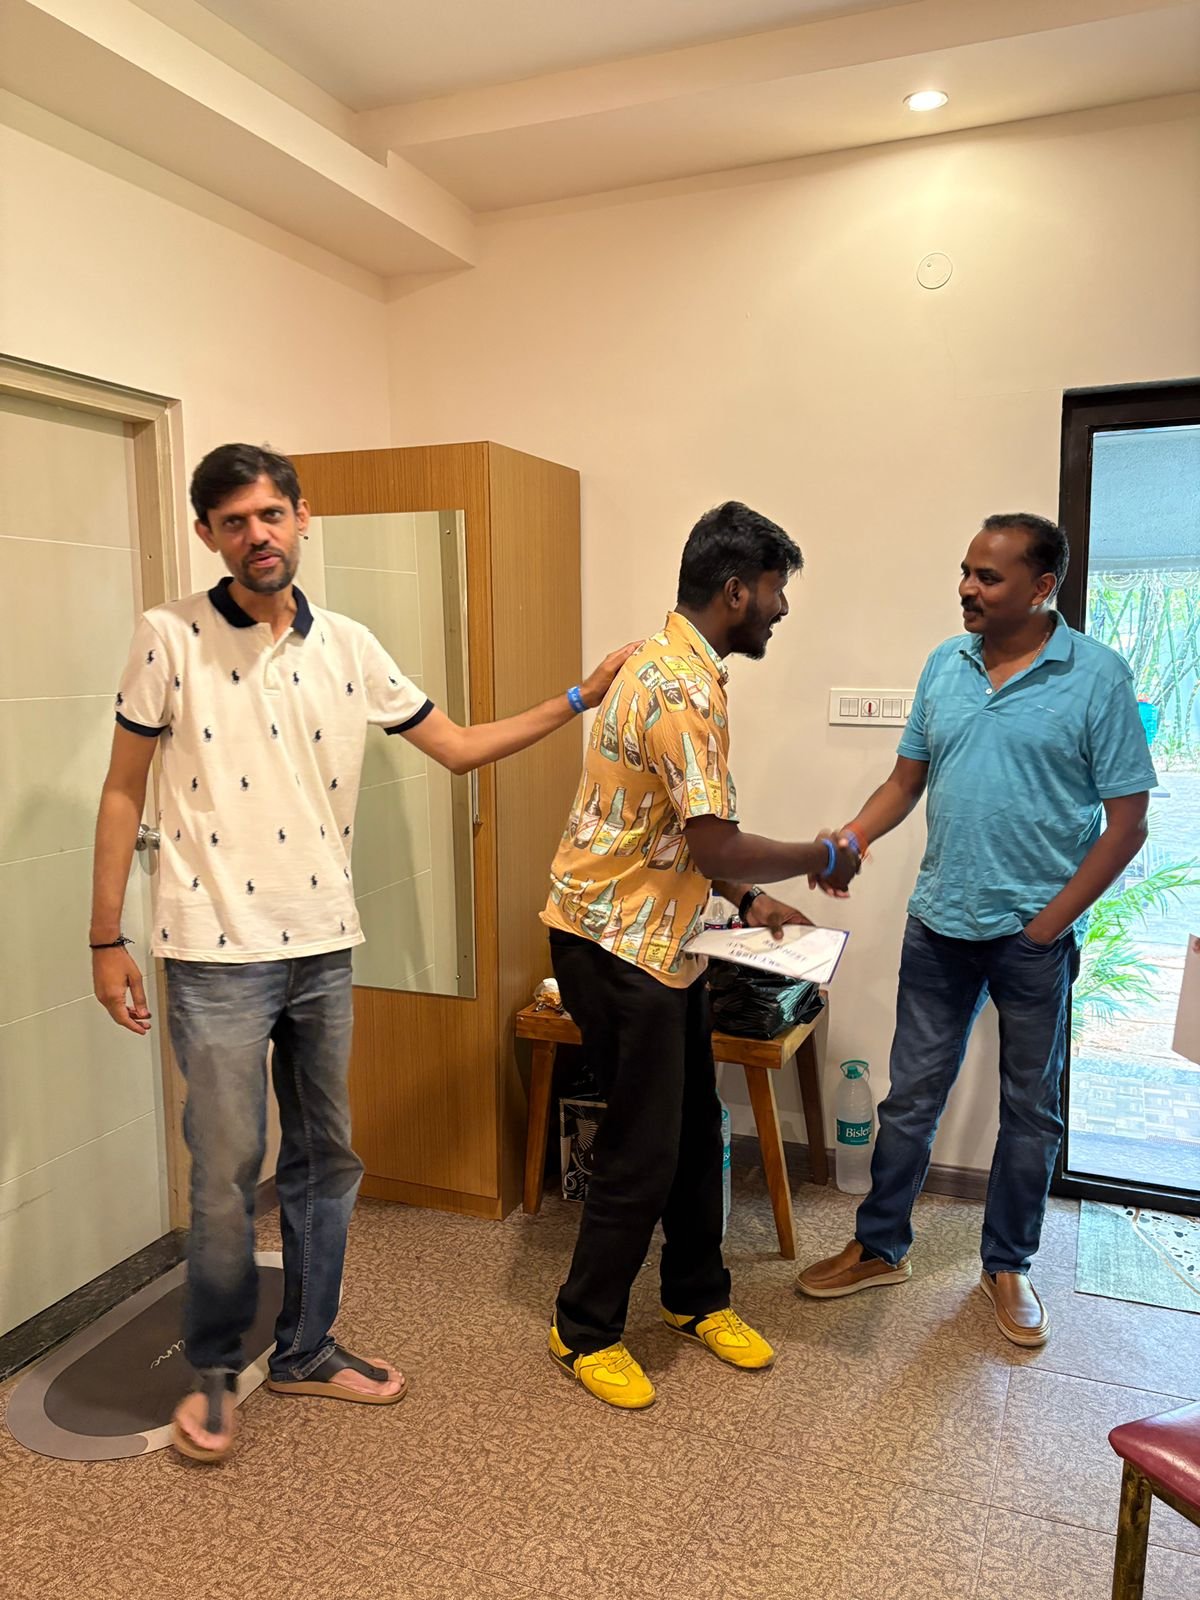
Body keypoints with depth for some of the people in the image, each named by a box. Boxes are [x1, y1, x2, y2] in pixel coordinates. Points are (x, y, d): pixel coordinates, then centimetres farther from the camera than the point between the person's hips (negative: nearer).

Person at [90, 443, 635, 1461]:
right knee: (227, 1171, 1)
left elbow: (459, 746, 10)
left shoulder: (349, 648, 4)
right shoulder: (170, 639, -5)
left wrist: (579, 700, 5)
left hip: (324, 948, 4)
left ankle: (307, 1350, 34)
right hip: (218, 955, -4)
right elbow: (124, 792, -1)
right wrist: (107, 940, -3)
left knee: (326, 1162, 14)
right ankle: (215, 1370, 27)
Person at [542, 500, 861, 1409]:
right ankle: (586, 1331, 22)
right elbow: (717, 847, -25)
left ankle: (697, 1300, 36)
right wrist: (819, 859, -9)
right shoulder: (682, 689, -22)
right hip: (617, 944, -10)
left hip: (662, 939, 10)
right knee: (644, 1149, 2)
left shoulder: (680, 667, 11)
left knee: (696, 1131, 18)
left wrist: (747, 900, 10)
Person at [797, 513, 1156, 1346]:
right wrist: (849, 839, -8)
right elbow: (908, 778, 9)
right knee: (911, 1095, 13)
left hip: (1035, 934, -3)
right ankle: (881, 1247, 30)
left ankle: (1008, 1266, 33)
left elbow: (1127, 823, -10)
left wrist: (1049, 922, -12)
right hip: (939, 924, 4)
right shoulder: (944, 665, 3)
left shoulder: (1097, 677, -11)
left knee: (1030, 1111, 14)